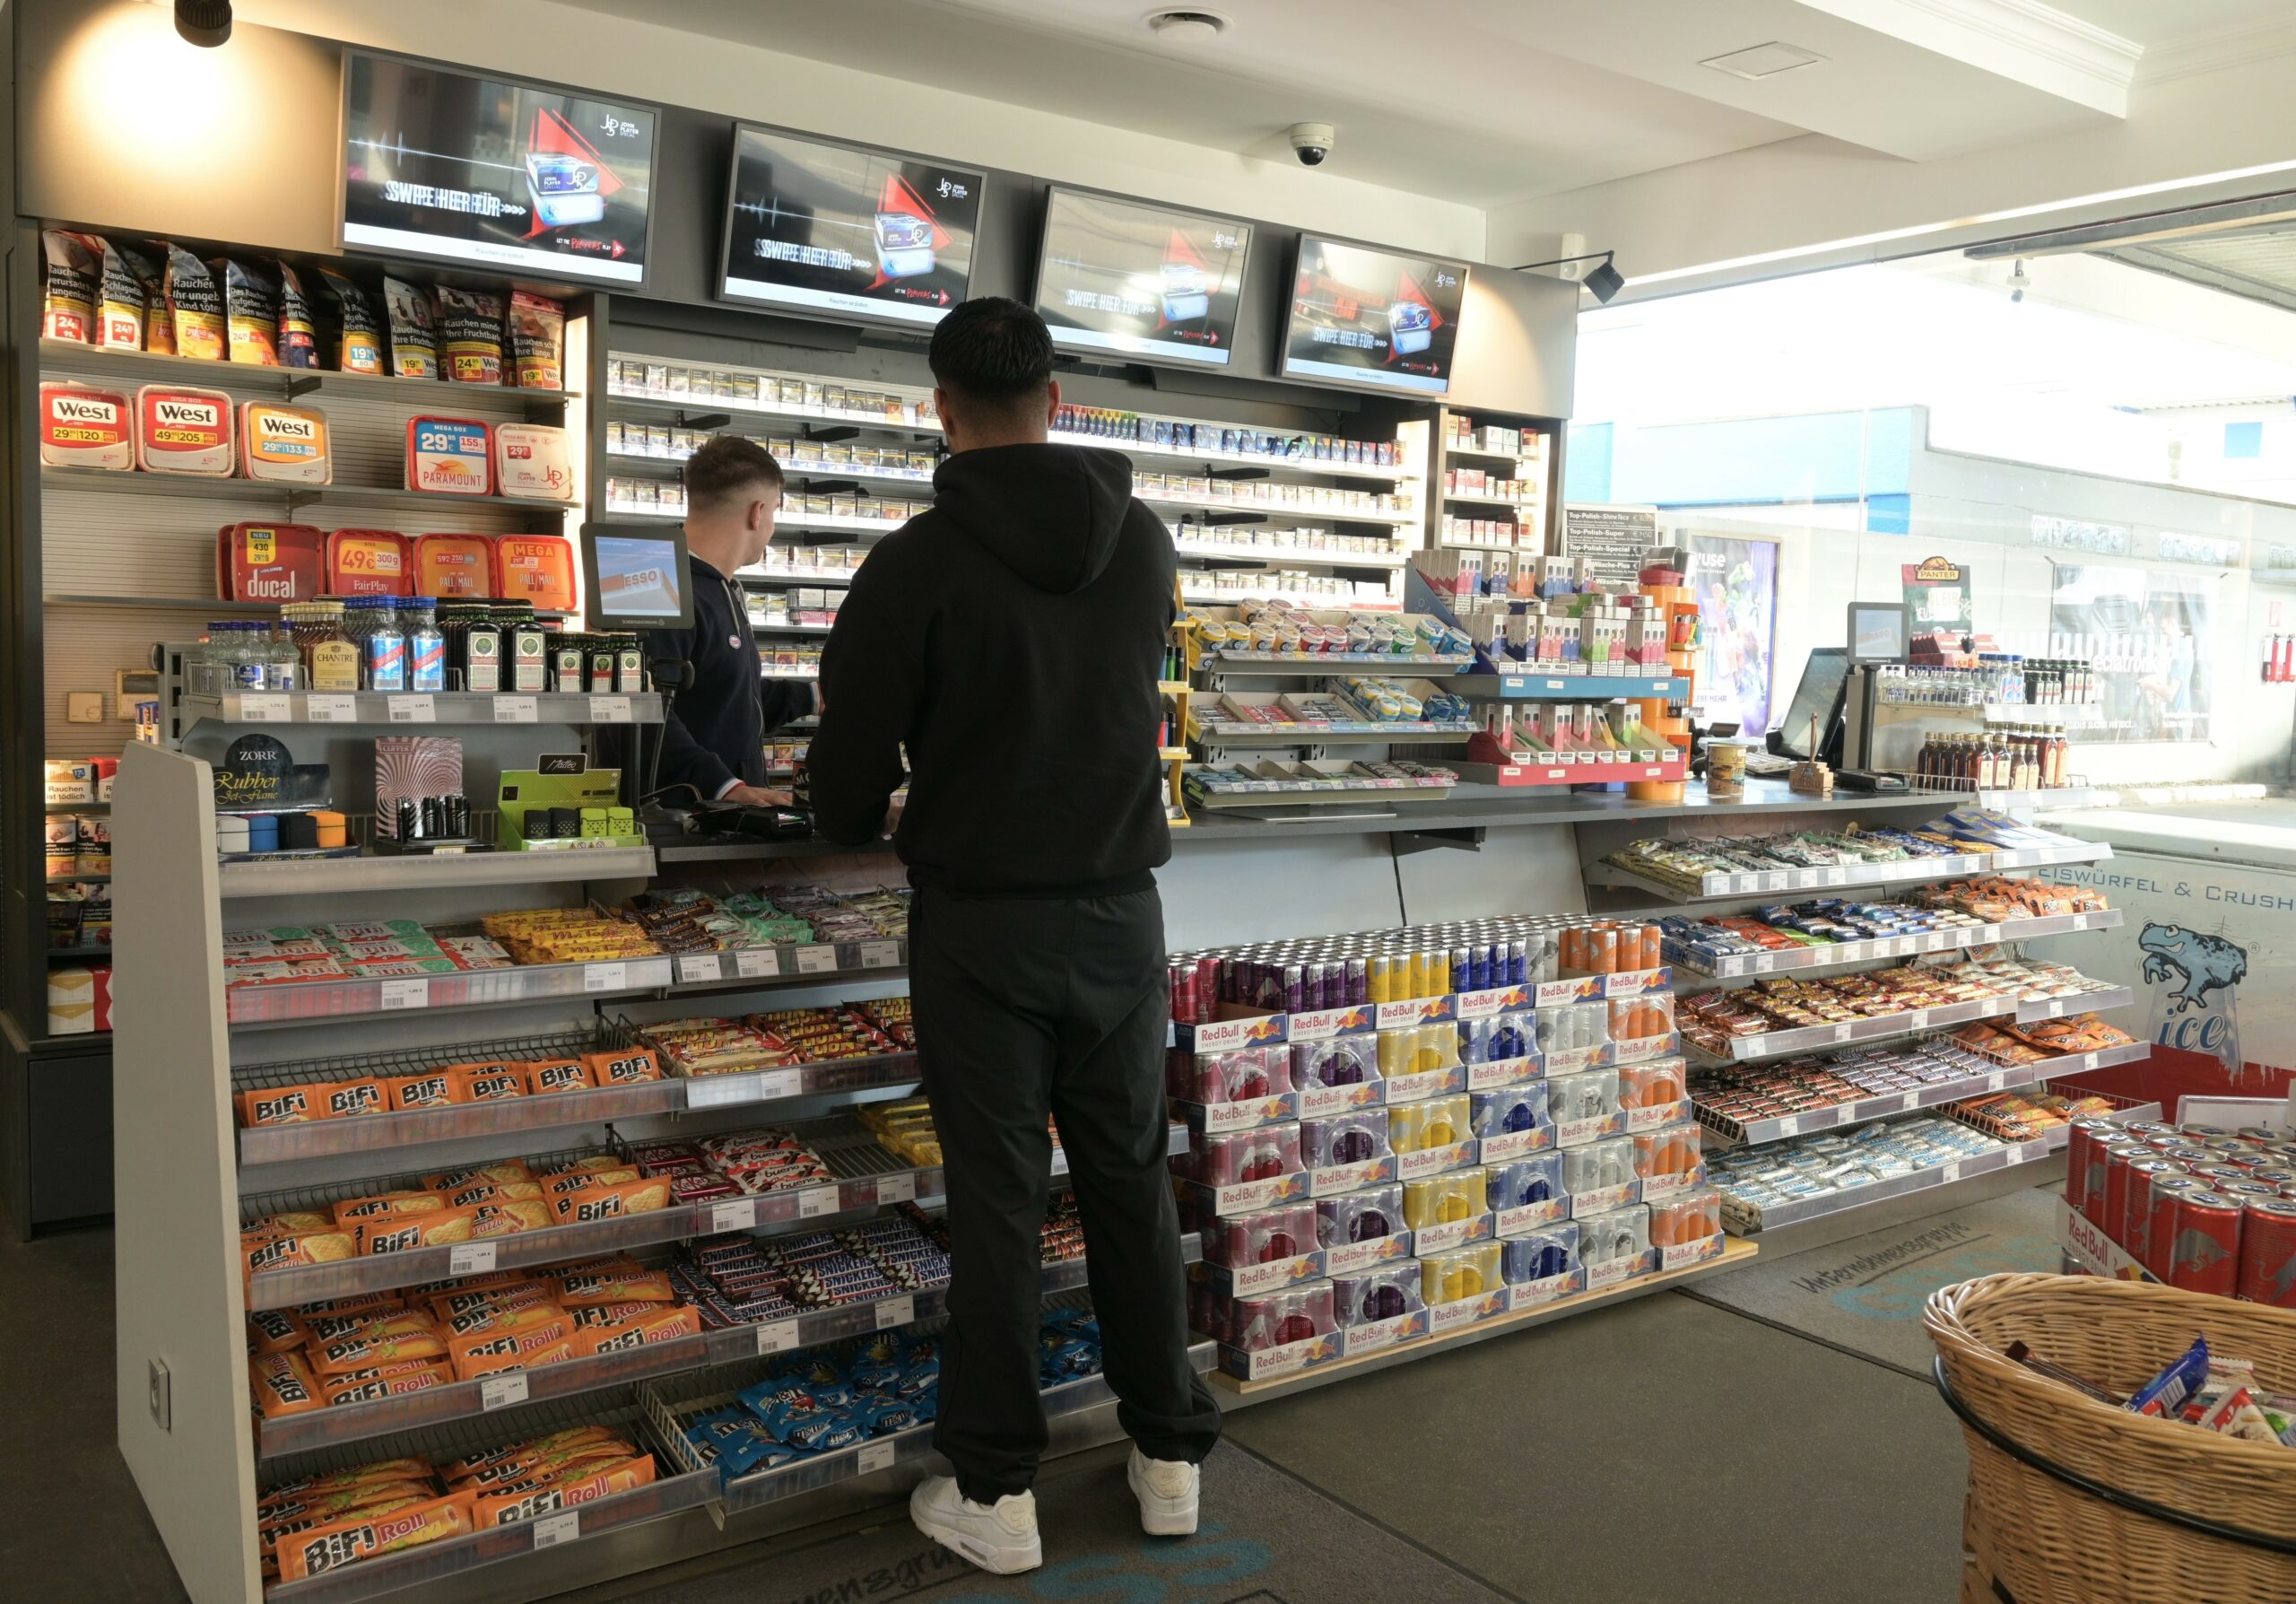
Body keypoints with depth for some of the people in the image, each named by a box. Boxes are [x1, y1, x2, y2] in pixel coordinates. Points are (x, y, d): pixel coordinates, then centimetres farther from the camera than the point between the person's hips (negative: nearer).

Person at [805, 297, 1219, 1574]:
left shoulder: (918, 561, -12)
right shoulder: (1146, 540, 1)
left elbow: (854, 753, -7)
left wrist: (863, 826, 16)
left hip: (980, 920, -3)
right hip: (1122, 908, 4)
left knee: (997, 1198, 6)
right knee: (1133, 1179, 14)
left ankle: (997, 1492, 17)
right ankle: (1171, 1455, 26)